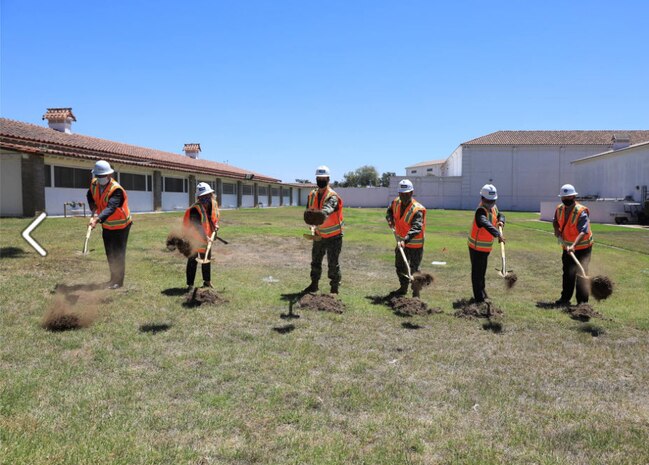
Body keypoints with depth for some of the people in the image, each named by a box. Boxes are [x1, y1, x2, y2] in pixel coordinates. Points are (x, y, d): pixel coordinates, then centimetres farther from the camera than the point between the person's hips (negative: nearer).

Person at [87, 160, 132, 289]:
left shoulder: (116, 190, -29)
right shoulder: (94, 184, -7)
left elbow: (110, 208, -42)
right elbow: (90, 196, 13)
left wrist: (97, 220, -56)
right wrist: (94, 210, -5)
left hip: (120, 226, -7)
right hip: (106, 226, 7)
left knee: (118, 254, -1)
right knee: (109, 253, 16)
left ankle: (118, 281, 10)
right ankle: (114, 278, 31)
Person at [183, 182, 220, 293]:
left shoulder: (214, 204, -8)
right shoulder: (195, 210, -31)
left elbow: (216, 215, 13)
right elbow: (197, 226, -39)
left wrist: (215, 224, -4)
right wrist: (205, 237, -50)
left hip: (207, 237, 7)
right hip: (193, 237, -7)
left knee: (207, 259, 16)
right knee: (192, 261, -3)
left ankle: (207, 281, 30)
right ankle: (190, 285, 5)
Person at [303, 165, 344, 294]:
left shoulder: (333, 197, -19)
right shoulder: (312, 195, 1)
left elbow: (327, 209, -40)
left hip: (333, 236, -6)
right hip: (319, 235, 6)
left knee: (333, 264, -3)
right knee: (315, 261, 16)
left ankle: (334, 289, 9)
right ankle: (314, 285, 31)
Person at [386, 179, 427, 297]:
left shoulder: (417, 209, -26)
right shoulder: (396, 202, -4)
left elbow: (416, 228, -37)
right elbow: (389, 211, 18)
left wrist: (405, 240, -50)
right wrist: (390, 219, -4)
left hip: (415, 244, -7)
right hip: (401, 242, 8)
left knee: (414, 270, -2)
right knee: (399, 266, 20)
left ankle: (416, 294, 12)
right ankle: (403, 288, 39)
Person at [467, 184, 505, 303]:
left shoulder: (493, 207, 2)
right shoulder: (481, 211, -26)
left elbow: (500, 215, 17)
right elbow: (486, 224, -43)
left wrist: (501, 221, -8)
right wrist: (498, 234, -56)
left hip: (486, 247, 9)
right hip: (477, 247, -9)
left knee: (482, 271, 23)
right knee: (477, 272, 0)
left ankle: (482, 292, 39)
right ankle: (479, 298, 7)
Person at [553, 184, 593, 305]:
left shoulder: (581, 211, -23)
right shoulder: (559, 209, -3)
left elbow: (583, 231, -33)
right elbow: (555, 220, 17)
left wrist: (574, 246, -45)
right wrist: (556, 229, -5)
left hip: (582, 248, -6)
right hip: (567, 247, 6)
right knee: (567, 273, 14)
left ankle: (582, 301, -8)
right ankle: (565, 298, 25)